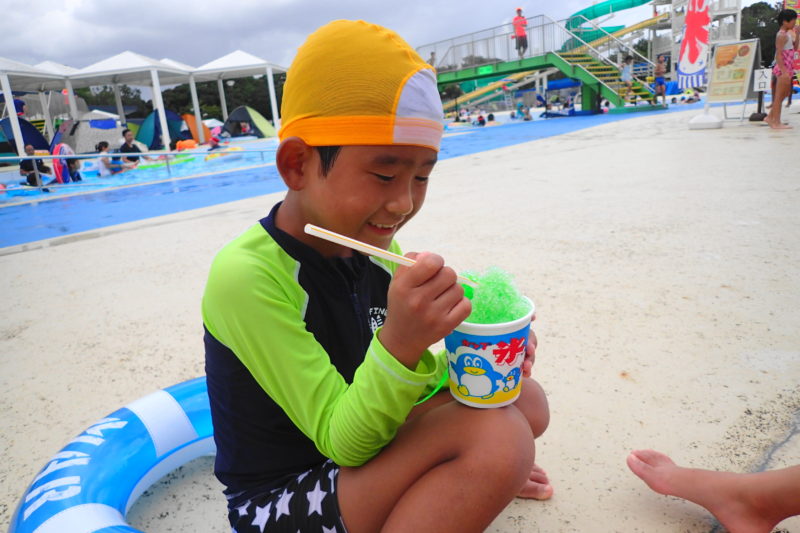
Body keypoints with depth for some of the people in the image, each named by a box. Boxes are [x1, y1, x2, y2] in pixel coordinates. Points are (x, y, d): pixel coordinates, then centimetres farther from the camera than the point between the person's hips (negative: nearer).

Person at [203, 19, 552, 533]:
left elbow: (412, 379, 5)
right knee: (496, 435, -24)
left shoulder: (373, 247, -5)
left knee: (525, 400, -2)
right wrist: (400, 343, -42)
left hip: (356, 455, 7)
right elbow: (341, 442, -25)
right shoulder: (245, 277, -27)